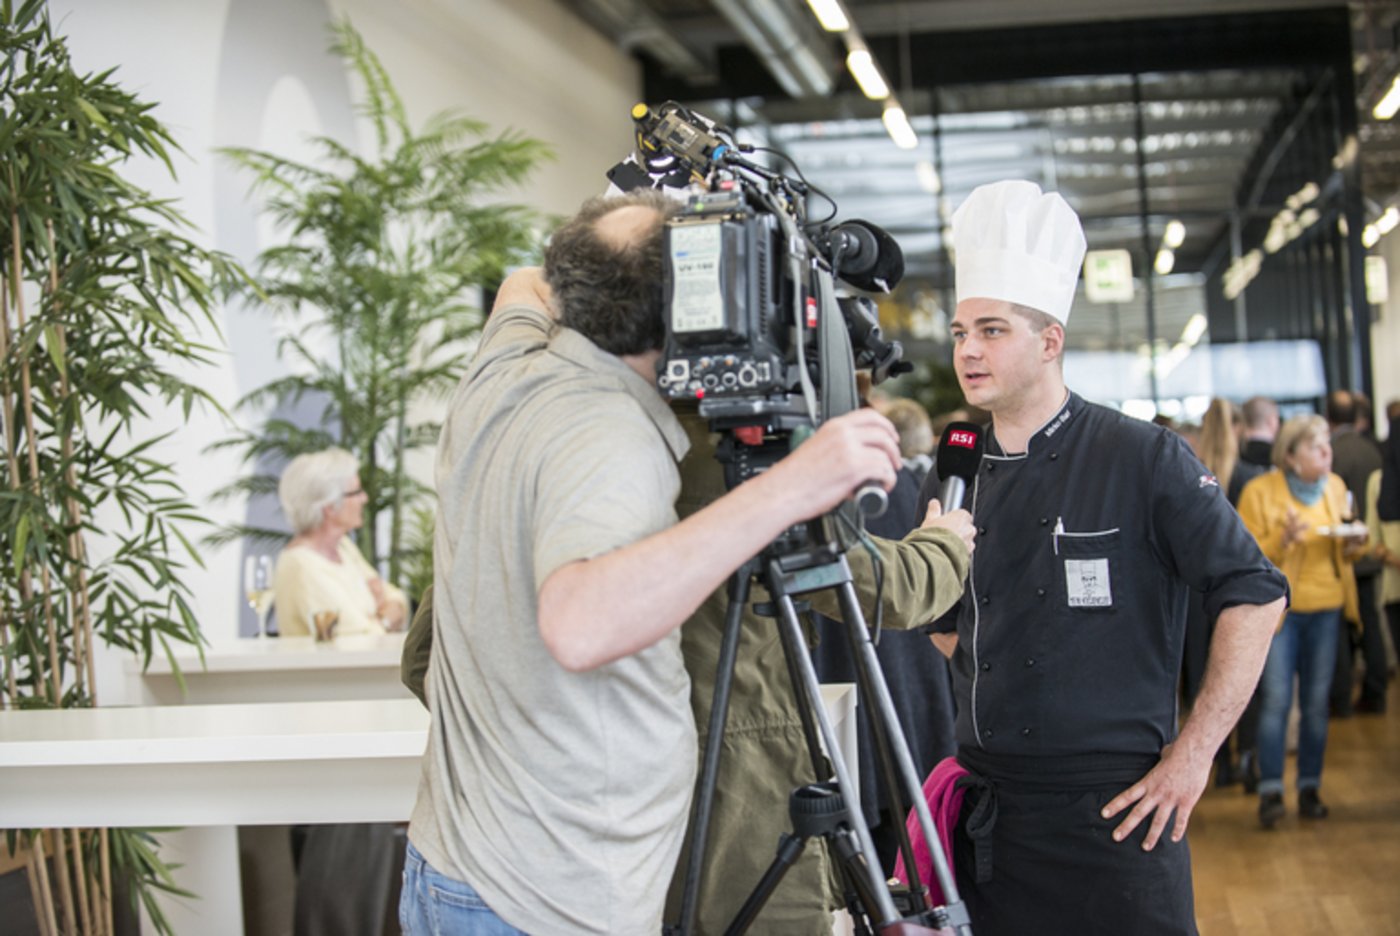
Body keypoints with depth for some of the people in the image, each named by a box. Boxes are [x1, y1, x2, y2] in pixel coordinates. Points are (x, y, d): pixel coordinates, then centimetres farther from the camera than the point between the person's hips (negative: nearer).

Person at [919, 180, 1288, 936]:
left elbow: (1255, 596, -8)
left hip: (1115, 810, -5)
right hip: (985, 815, 5)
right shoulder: (957, 476, 8)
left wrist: (1194, 752, -10)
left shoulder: (1145, 460, -7)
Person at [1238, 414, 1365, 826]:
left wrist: (1350, 547, -2)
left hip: (1326, 606, 4)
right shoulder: (1259, 491, -6)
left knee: (1316, 701, 4)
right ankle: (1271, 790, -4)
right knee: (1276, 699, -10)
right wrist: (1283, 539, -25)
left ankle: (1310, 788, 12)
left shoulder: (1335, 487, 9)